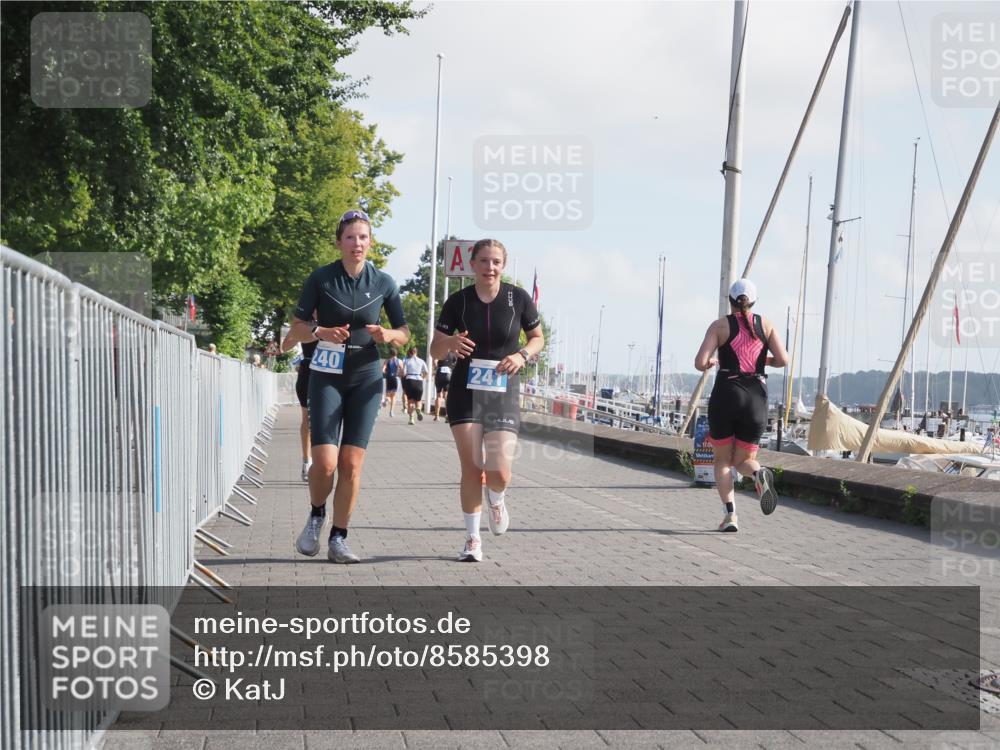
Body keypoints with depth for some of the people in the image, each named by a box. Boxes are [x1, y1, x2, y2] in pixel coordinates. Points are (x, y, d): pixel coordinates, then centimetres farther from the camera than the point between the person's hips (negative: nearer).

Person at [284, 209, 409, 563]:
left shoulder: (383, 282, 3)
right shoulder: (321, 278, -2)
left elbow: (404, 332, 10)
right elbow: (297, 328, 2)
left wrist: (389, 335, -12)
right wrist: (321, 332, -18)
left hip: (365, 377, 2)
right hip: (327, 375, -2)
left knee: (352, 464, -3)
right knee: (325, 462, -13)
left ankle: (338, 540, 9)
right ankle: (316, 516, 17)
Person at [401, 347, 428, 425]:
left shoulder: (406, 361, 4)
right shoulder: (421, 361, 8)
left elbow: (403, 373, -5)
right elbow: (426, 373, 4)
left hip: (409, 380, -1)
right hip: (419, 381, 1)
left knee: (410, 400, 9)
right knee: (418, 400, 9)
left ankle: (411, 418, -1)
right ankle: (419, 409, -25)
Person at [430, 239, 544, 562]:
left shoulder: (518, 298, -3)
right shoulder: (458, 301, -2)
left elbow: (538, 338, 10)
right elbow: (435, 350, 1)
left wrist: (522, 355, -12)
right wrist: (450, 343, -22)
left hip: (503, 393, 0)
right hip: (465, 392, 0)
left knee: (499, 473, -10)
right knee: (471, 468, -5)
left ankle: (496, 499, 27)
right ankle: (472, 538, 11)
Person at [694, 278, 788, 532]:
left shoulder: (720, 325, 2)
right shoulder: (766, 325, 8)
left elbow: (700, 363, -7)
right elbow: (782, 360, -2)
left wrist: (711, 362, 15)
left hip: (725, 395, -2)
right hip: (756, 398, 2)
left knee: (723, 461, 13)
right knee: (743, 460, 15)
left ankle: (730, 514, -6)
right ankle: (759, 473, -22)